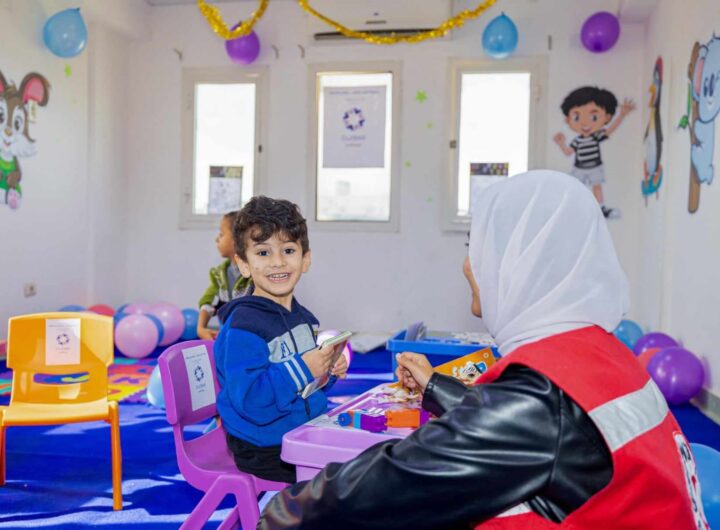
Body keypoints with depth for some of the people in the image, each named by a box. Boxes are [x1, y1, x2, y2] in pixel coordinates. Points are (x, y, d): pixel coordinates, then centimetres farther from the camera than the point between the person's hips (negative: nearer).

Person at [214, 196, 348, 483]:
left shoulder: (303, 317, 7)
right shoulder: (243, 326, -22)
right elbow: (249, 400, -28)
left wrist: (330, 370, -2)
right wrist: (302, 369, -29)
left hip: (308, 430, 9)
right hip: (265, 451, -9)